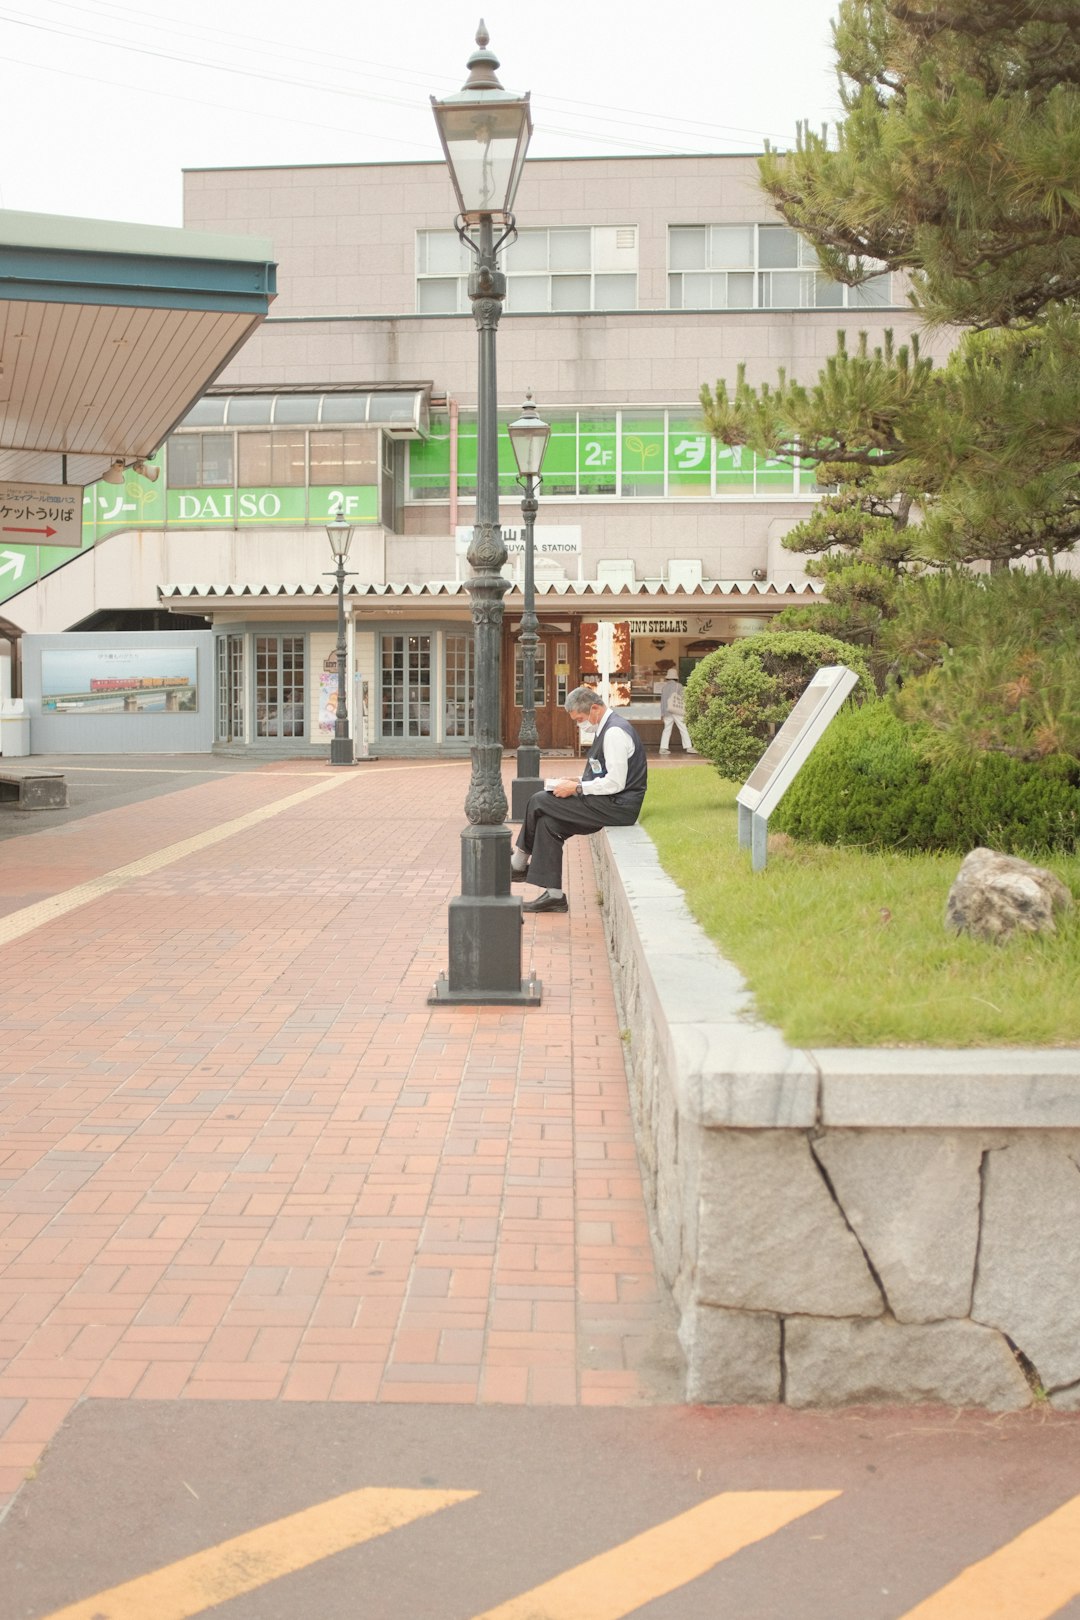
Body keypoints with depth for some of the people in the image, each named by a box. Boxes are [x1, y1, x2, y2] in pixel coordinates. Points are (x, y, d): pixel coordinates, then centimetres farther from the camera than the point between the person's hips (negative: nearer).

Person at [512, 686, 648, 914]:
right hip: (611, 804, 10)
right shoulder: (607, 728, 15)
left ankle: (519, 863, 10)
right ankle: (554, 895, -1)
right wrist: (578, 781, 8)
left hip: (616, 807, -10)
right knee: (549, 822, 0)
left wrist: (577, 788, -16)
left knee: (539, 802, -9)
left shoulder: (615, 732, -17)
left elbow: (615, 783, -23)